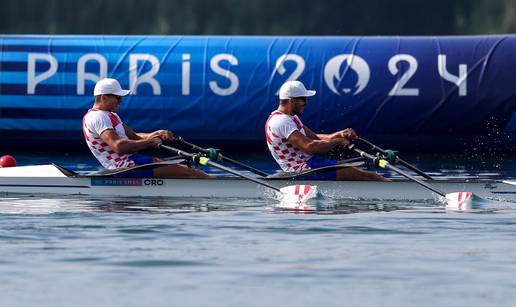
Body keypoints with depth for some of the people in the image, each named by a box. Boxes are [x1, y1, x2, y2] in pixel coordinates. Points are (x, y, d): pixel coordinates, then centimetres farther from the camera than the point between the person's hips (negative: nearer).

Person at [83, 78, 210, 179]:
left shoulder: (110, 115, 22)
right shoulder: (97, 117, -13)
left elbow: (134, 136, 21)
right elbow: (118, 146, -25)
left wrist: (156, 134, 3)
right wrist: (149, 142, -18)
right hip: (125, 165, -11)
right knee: (188, 172, -12)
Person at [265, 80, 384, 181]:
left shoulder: (291, 118, 17)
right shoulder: (281, 121, -18)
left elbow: (315, 138, 16)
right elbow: (309, 147, -27)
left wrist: (339, 134, -1)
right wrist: (337, 141, -14)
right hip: (304, 169, -10)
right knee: (362, 176, -12)